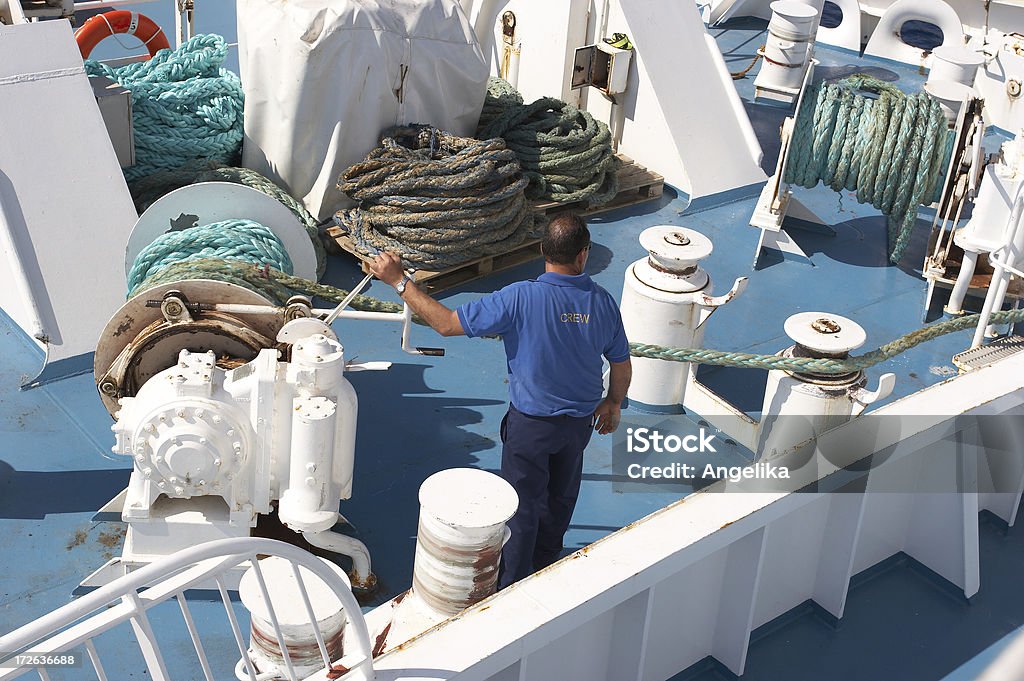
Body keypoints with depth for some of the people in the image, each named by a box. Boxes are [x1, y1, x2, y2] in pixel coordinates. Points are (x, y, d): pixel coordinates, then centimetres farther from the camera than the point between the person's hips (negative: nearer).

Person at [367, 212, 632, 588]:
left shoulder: (520, 298, -27)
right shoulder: (603, 302, -13)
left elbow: (447, 323, -24)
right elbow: (622, 366, 0)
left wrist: (399, 281, -16)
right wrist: (613, 404, 20)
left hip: (531, 421, -4)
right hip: (581, 420, 4)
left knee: (522, 505, 13)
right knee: (560, 497, 26)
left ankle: (512, 587, 28)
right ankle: (546, 564, 49)